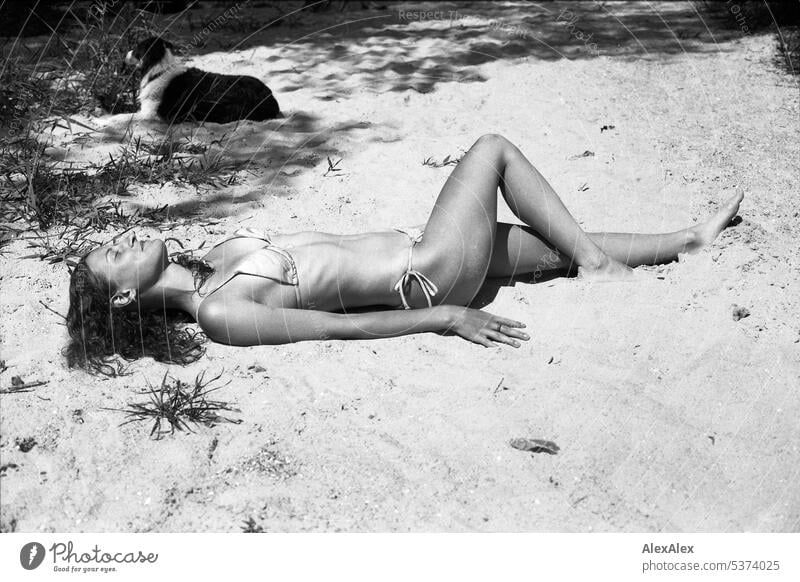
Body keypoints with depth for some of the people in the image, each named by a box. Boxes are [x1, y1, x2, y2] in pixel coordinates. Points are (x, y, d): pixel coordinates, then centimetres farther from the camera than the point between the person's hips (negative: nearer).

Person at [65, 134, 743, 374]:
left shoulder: (215, 257, 6)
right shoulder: (219, 313, -19)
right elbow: (339, 326, -20)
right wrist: (446, 317, -18)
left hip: (409, 248, 8)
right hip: (427, 278, -8)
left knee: (562, 243, 13)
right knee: (494, 148, 0)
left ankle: (691, 239, 32)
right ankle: (597, 264, 12)